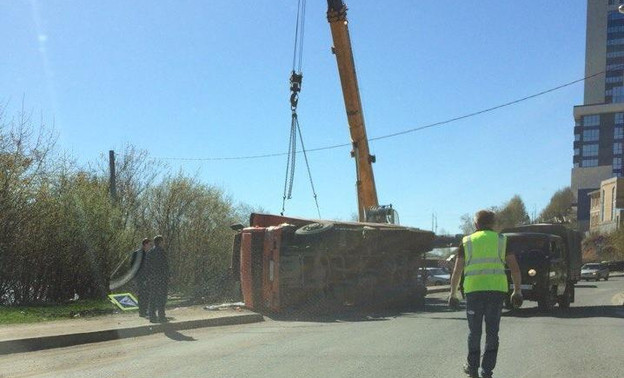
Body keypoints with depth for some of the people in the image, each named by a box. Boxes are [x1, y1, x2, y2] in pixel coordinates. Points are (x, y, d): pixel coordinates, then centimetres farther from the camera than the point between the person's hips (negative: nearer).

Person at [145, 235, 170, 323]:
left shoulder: (149, 253, 13)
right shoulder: (161, 251, -11)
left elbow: (146, 266, 12)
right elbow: (164, 266, -15)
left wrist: (148, 278, 15)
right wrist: (167, 278, -11)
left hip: (151, 279, 7)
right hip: (161, 279, -7)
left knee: (152, 298, 10)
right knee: (161, 298, -3)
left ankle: (152, 316, 10)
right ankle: (161, 317, -4)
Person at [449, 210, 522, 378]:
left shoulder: (467, 241, 9)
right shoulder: (502, 240, 10)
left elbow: (457, 271, 6)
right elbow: (515, 268, 7)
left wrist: (453, 293, 12)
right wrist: (517, 290, 15)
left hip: (474, 290, 0)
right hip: (497, 289, 0)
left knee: (474, 331, 13)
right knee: (492, 332, 8)